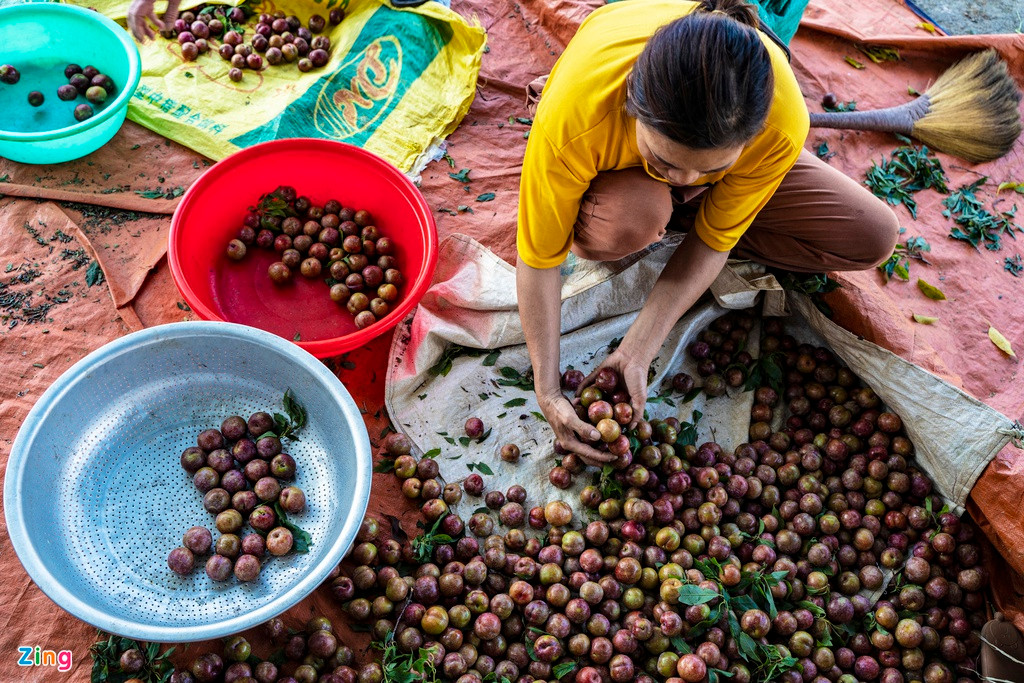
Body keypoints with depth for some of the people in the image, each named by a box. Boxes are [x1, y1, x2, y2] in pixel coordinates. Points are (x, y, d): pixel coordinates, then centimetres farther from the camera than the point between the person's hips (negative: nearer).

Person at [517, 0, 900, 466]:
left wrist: (636, 353, -28)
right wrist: (548, 392, -29)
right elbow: (538, 257, -30)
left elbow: (714, 239, -24)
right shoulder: (574, 117, -43)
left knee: (874, 237, -11)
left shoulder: (781, 122, -38)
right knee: (625, 225, -41)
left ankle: (671, 211, -3)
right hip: (614, 165, -2)